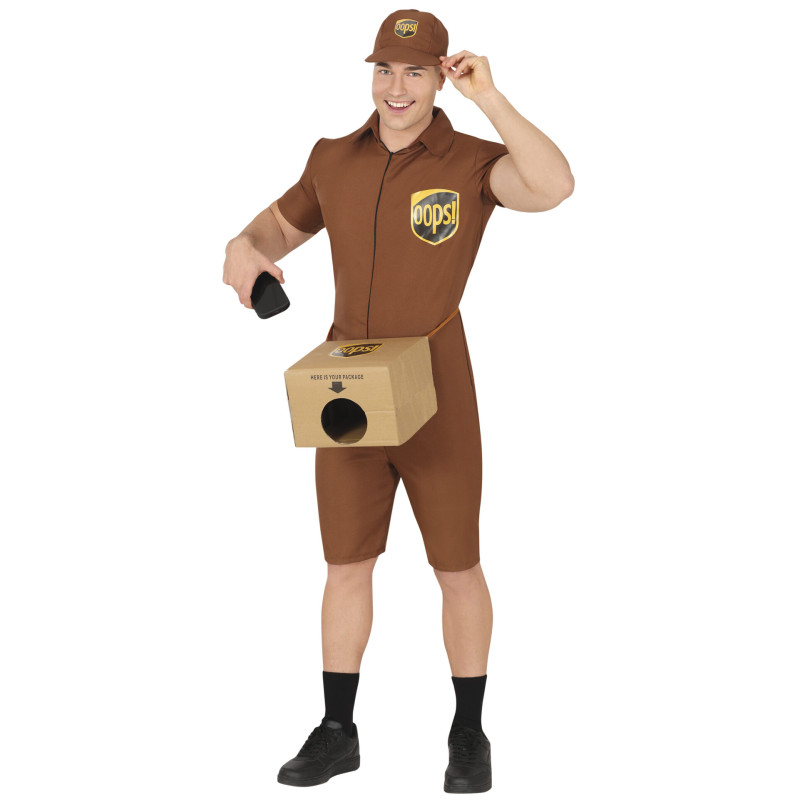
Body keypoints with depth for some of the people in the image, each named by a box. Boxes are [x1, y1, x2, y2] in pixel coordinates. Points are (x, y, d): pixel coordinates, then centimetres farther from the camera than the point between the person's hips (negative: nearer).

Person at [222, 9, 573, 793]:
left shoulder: (471, 161, -10)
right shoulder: (335, 159, 3)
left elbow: (554, 186, -31)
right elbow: (280, 226, 17)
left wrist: (489, 97, -28)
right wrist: (245, 248, -7)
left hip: (437, 396, -3)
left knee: (456, 567, 7)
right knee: (346, 564, 11)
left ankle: (469, 734, 25)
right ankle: (336, 732, 26)